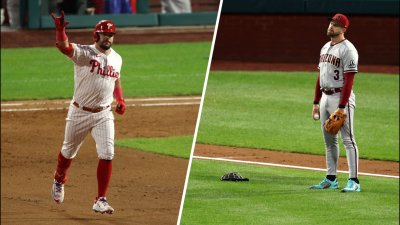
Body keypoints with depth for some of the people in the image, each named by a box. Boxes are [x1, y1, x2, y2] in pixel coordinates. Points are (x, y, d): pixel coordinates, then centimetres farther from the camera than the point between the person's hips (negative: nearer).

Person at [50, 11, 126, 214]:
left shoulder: (116, 58, 4)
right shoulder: (83, 53, -14)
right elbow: (64, 47, -34)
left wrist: (120, 100, 6)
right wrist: (60, 29, -54)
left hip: (104, 115, 3)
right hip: (79, 113, -3)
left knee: (107, 155, -10)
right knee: (69, 151, 15)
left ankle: (100, 201, -3)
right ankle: (59, 180, 46)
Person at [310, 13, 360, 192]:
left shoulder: (348, 50, -12)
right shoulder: (325, 48, 16)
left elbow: (349, 80, -18)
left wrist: (342, 107, -23)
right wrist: (316, 102, 16)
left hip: (341, 97, -9)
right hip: (325, 97, 9)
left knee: (348, 139, -10)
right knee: (329, 141, 12)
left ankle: (354, 181, -13)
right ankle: (331, 179, 18)